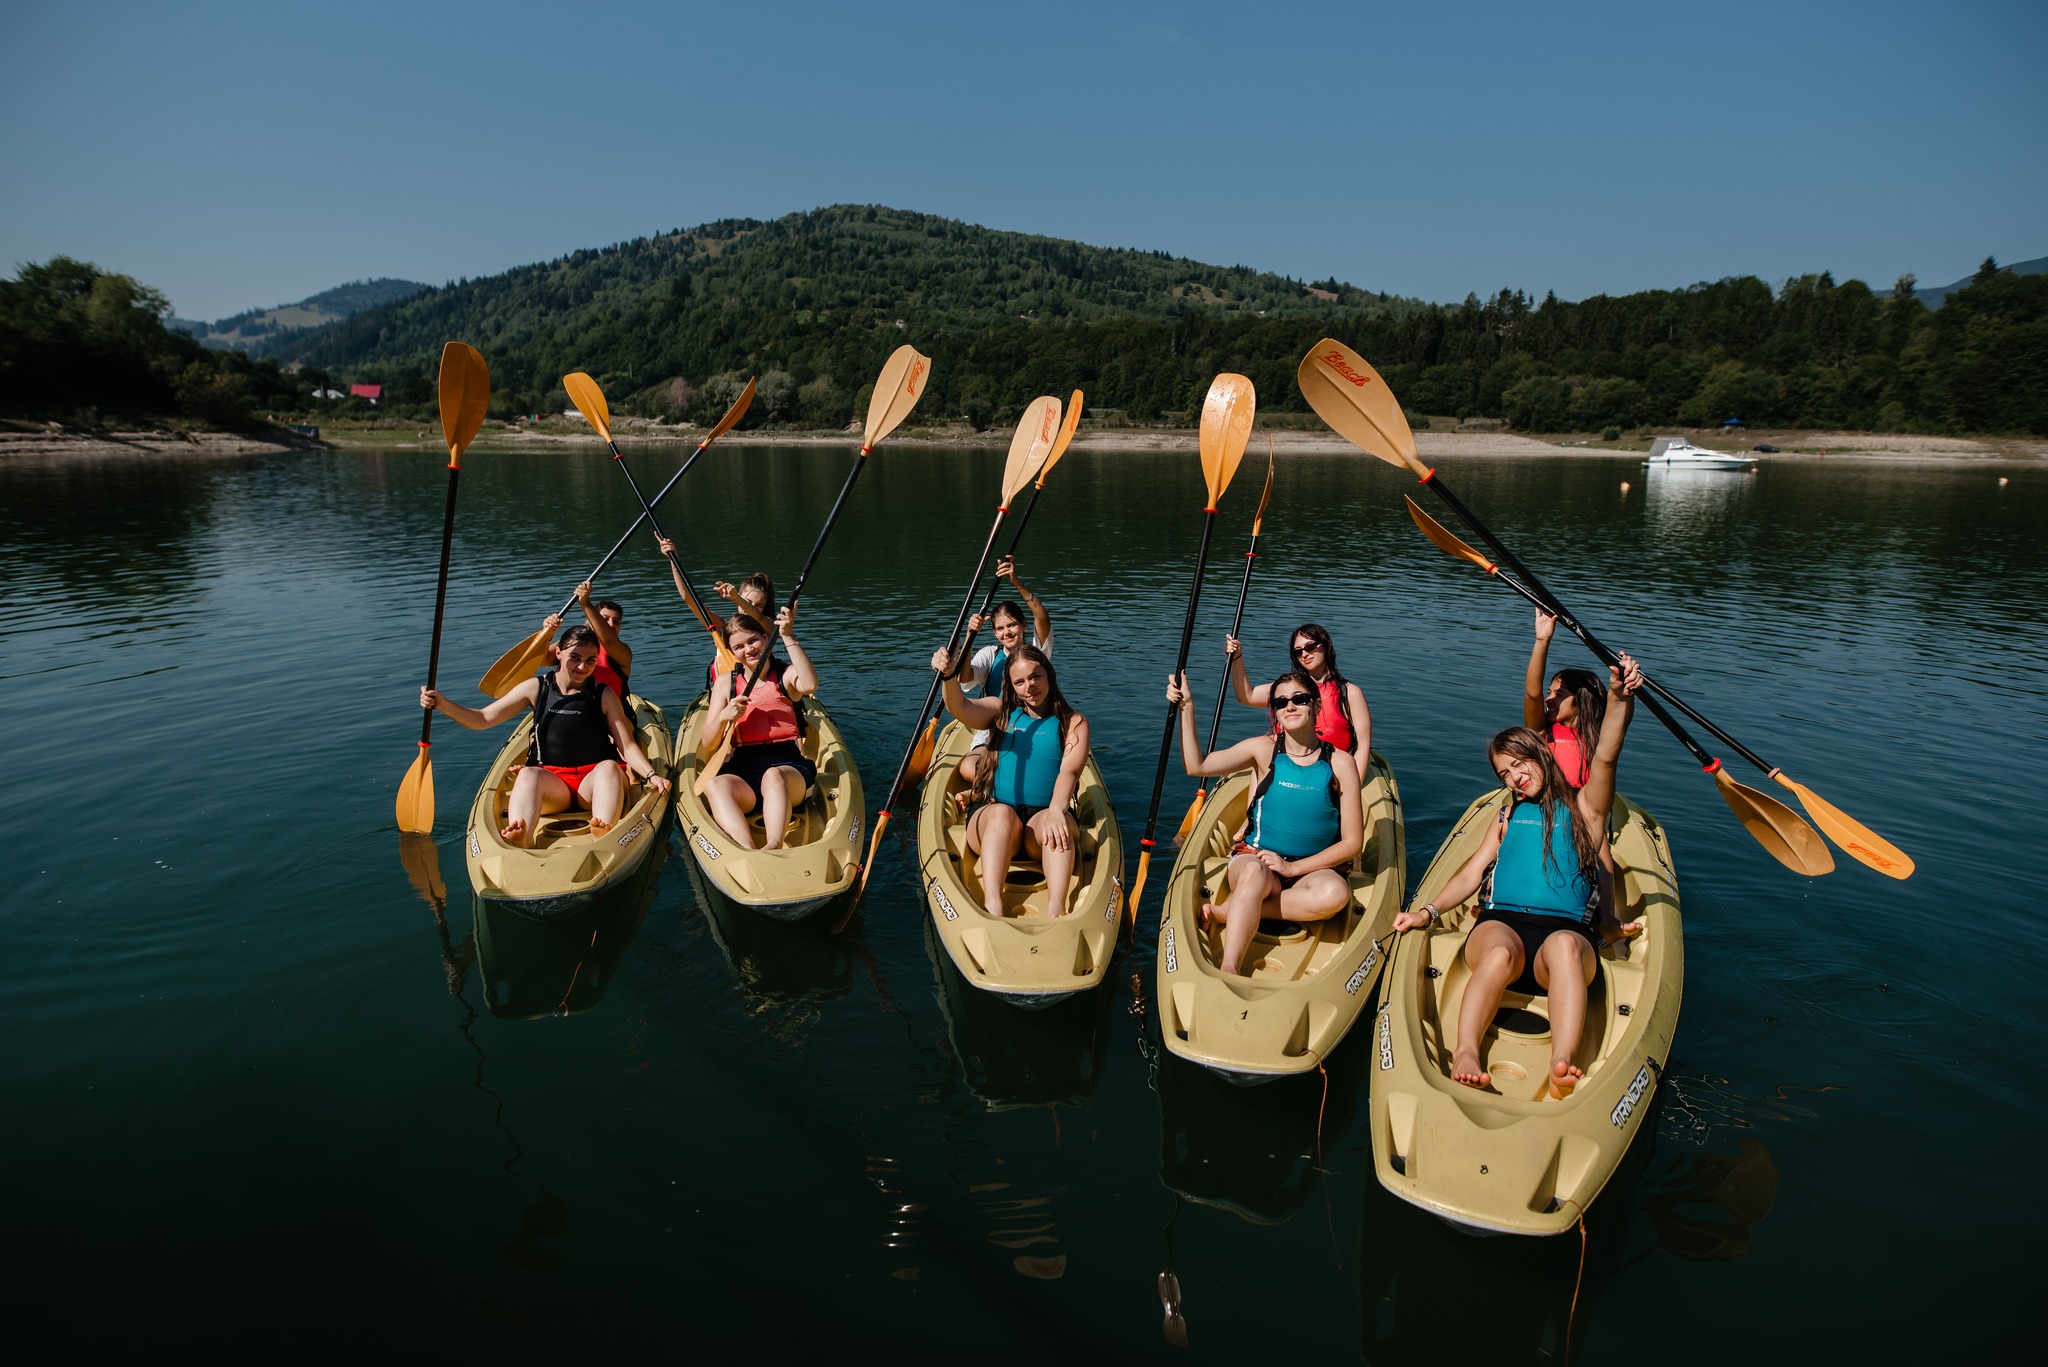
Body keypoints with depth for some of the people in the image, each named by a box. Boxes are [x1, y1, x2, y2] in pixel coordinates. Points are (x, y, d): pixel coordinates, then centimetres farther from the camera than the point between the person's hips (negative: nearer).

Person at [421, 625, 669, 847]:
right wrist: (441, 704, -8)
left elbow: (627, 746, 0)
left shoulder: (604, 695, 5)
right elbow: (481, 720, 8)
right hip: (551, 780, 1)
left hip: (594, 780, -1)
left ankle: (604, 839, -61)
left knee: (609, 766, -33)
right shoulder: (537, 688, 8)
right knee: (528, 774, -32)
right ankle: (520, 846, -60)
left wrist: (650, 775, -17)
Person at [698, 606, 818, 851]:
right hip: (742, 770, 2)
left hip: (788, 766, -2)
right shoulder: (726, 681, 17)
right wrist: (723, 717, -8)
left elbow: (810, 685, -18)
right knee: (714, 785, -31)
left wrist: (789, 637, -17)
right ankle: (747, 850, -52)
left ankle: (774, 846, -57)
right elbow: (707, 745, 13)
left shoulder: (786, 675, 10)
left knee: (774, 775, -37)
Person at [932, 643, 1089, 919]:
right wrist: (950, 676, -32)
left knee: (1059, 821, -34)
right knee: (1002, 813, -34)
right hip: (990, 817, 0)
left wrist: (1056, 810, -30)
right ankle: (992, 906, -51)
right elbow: (961, 707, -9)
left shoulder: (1073, 723, 9)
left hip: (1045, 815, 0)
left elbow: (1070, 770, -9)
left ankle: (1056, 909, -52)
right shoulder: (1001, 712, 13)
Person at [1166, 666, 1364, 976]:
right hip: (1256, 857, 0)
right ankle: (1229, 969, -40)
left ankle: (1226, 912, -26)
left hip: (1313, 867, 1)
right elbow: (1196, 765, -10)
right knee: (1254, 872, -37)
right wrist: (1186, 707, -17)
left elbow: (1353, 842, -4)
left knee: (1335, 893, -35)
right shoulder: (1264, 750, 0)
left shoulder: (1339, 762, -3)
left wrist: (1293, 867, -14)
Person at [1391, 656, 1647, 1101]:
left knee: (1564, 947, -39)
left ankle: (1561, 1066, -55)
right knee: (1501, 952, -36)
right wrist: (1429, 910, 4)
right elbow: (1473, 872, 22)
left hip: (1569, 929, -2)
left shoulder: (1584, 807, 22)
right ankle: (1466, 1053, -51)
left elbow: (1605, 758, 4)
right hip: (1501, 921, 2)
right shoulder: (1508, 817, 32)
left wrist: (1617, 696, -14)